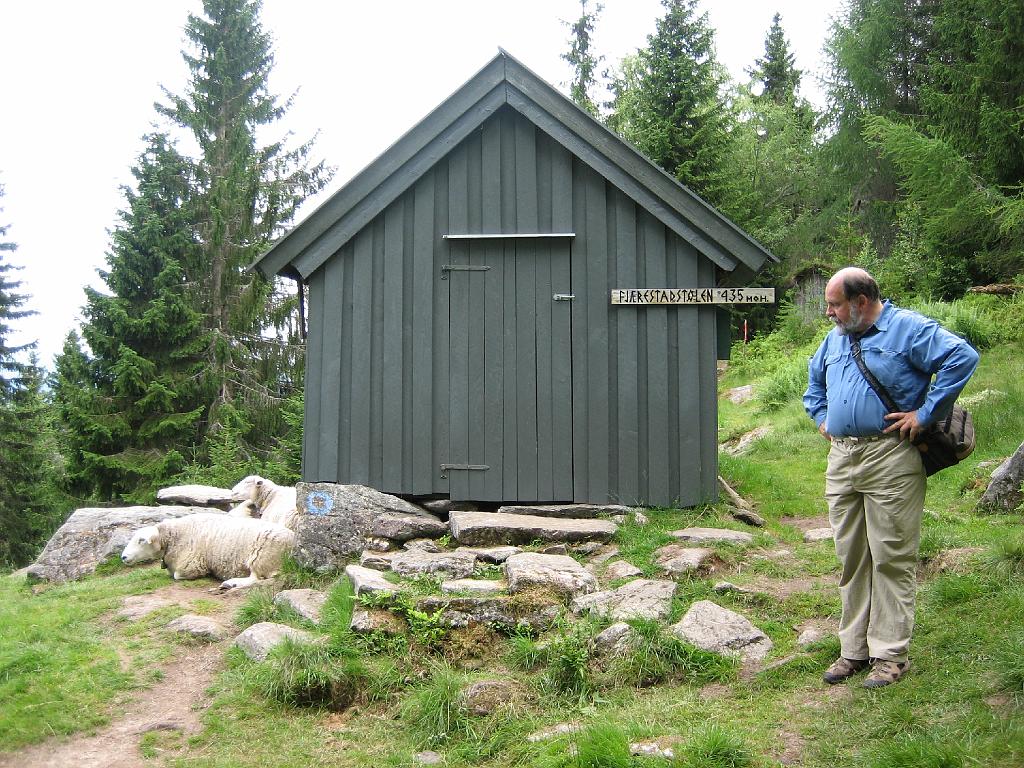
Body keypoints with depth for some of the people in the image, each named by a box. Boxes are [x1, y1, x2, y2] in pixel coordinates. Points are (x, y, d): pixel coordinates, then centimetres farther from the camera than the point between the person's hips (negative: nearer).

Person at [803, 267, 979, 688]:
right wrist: (821, 416, 18)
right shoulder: (835, 339, 17)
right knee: (851, 558, 11)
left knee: (891, 558, -2)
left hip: (890, 459, -7)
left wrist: (925, 413, -17)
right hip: (840, 460, 7)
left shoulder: (908, 329, -6)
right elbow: (814, 378, 35)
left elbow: (962, 358, -17)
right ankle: (854, 649, 20)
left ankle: (891, 654, 6)